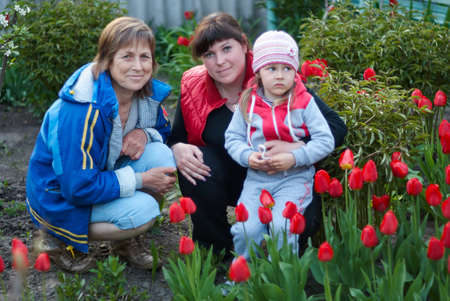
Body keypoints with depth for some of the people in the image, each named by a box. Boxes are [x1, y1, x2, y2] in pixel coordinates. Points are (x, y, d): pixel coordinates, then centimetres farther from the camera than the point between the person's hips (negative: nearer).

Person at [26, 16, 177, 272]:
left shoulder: (148, 93, -10)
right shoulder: (83, 111, -32)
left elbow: (164, 130, 10)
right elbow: (78, 187, -30)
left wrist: (144, 134, -16)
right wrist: (141, 180, -26)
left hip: (103, 174, 7)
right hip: (59, 196, -7)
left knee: (160, 154, -17)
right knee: (142, 211, -27)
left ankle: (126, 240, 3)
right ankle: (57, 238, -3)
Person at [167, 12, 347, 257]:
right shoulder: (193, 87, -9)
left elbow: (336, 126, -19)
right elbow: (174, 138, 3)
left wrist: (298, 149, -37)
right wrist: (178, 150, -22)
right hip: (228, 180, 3)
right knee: (194, 162, -27)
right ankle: (212, 248, -4)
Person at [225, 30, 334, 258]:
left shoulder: (304, 103, -3)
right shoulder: (247, 103, 4)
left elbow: (326, 141, -6)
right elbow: (233, 138, 9)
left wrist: (294, 158, -18)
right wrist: (247, 156, -12)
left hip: (294, 178, -2)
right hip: (256, 178, 2)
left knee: (282, 226, -23)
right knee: (246, 229, -15)